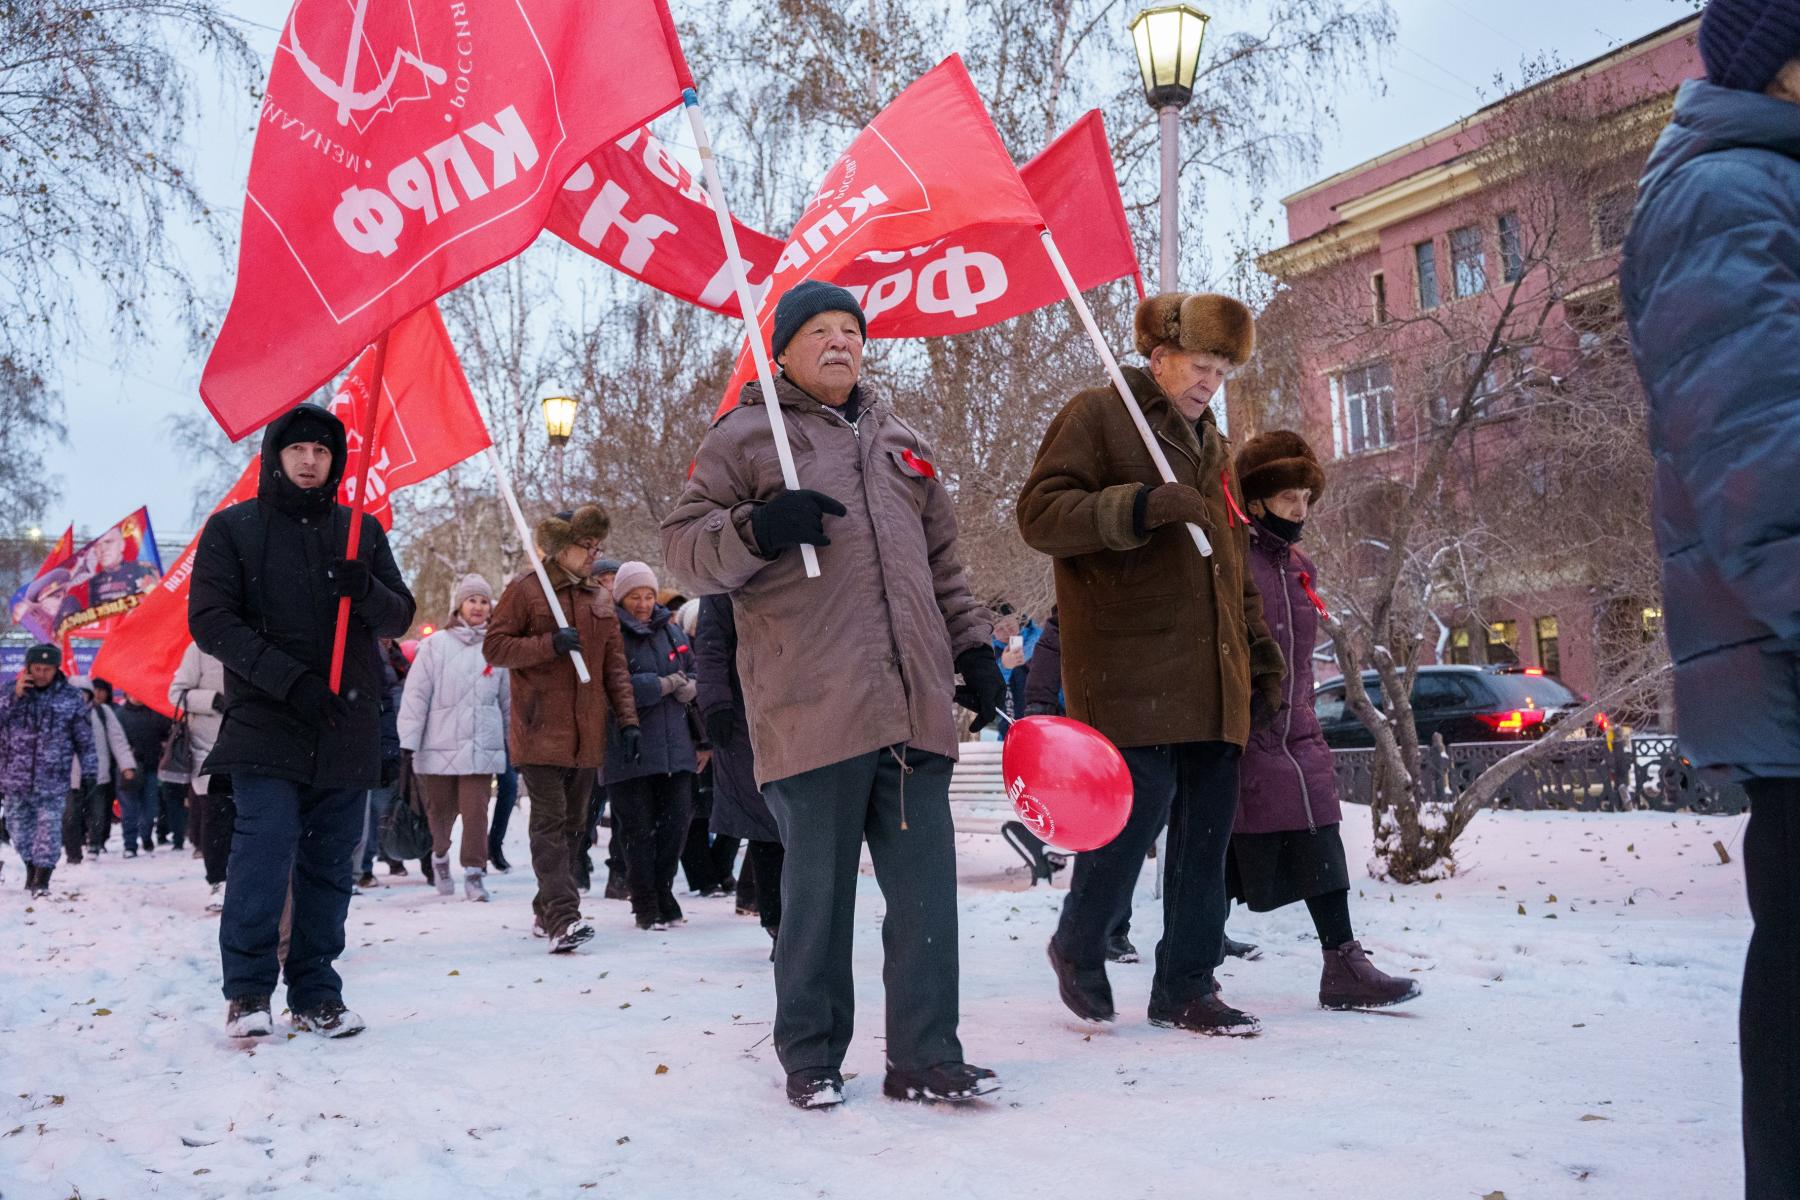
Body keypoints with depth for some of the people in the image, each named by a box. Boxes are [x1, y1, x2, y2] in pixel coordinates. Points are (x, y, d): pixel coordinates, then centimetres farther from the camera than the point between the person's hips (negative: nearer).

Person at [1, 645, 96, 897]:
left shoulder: (71, 698, 0)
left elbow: (85, 740, 4)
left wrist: (89, 772, 2)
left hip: (52, 781, -2)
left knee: (49, 828, -7)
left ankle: (42, 879, -3)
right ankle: (31, 866, 31)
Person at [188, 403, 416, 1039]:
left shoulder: (362, 531, 13)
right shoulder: (233, 527, 4)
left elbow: (399, 617, 10)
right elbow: (210, 619, -5)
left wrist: (366, 590, -14)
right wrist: (290, 678, -17)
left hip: (347, 729, 3)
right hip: (264, 723, -3)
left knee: (330, 865, 5)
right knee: (265, 847, -14)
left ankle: (316, 995, 14)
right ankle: (247, 991, 0)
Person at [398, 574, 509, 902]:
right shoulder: (436, 644, 0)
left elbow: (509, 699, 15)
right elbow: (415, 695, -3)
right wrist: (407, 744, -8)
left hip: (482, 746, 1)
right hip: (439, 745, -1)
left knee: (475, 810, -7)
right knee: (440, 810, 11)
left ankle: (474, 872, 3)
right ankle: (440, 856, 39)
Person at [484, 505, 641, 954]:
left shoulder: (600, 598, 15)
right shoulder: (525, 589, -1)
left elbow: (615, 665, 16)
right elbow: (494, 646, -5)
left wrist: (628, 719, 8)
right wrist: (550, 644, -18)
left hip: (586, 734, 6)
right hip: (540, 730, -6)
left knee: (572, 824, 10)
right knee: (550, 823, -11)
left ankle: (547, 912, 22)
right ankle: (563, 918, -17)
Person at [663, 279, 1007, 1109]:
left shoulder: (901, 444, 24)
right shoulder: (746, 435, 8)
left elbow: (942, 564, 29)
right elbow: (684, 551, 2)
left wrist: (973, 648, 20)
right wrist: (754, 529, -17)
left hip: (914, 705, 5)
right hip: (812, 712, -5)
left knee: (926, 885, 2)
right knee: (817, 889, 1)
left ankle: (925, 1056, 11)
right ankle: (810, 1057, 17)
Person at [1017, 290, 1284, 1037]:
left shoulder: (1210, 443, 24)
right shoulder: (1098, 416, 0)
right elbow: (1040, 513, -12)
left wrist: (1260, 646, 23)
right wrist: (1141, 505, -24)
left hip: (1210, 673, 7)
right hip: (1130, 662, -7)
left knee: (1207, 828, 5)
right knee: (1140, 805, -12)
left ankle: (1185, 987, 15)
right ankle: (1078, 947, 14)